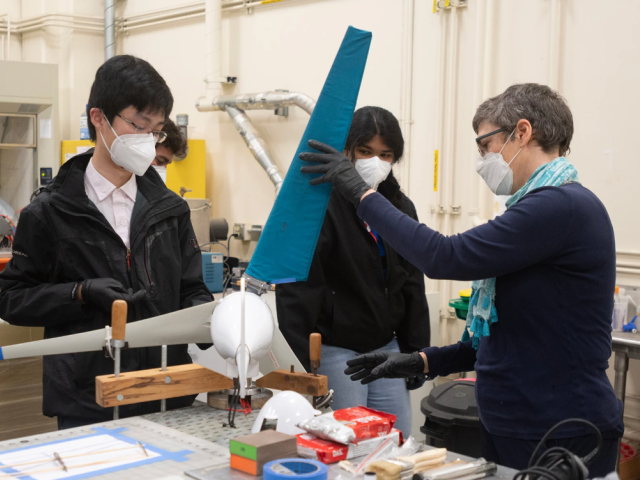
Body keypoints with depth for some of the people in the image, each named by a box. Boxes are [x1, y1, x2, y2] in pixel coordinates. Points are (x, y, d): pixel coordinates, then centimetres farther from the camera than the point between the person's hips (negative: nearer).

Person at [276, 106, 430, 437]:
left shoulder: (401, 207, 11)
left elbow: (413, 287, 15)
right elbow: (298, 286, -14)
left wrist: (415, 354, 11)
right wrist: (301, 362, -19)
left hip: (386, 348, 6)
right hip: (335, 350, -6)